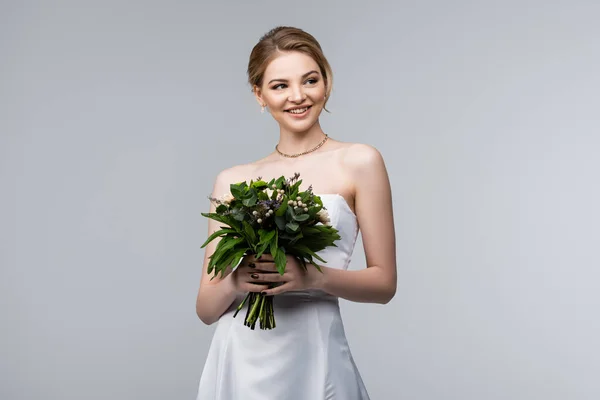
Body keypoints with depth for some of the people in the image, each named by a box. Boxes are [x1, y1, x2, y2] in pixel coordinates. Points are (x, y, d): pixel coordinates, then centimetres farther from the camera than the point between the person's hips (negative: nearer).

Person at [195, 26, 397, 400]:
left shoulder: (358, 162, -3)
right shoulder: (231, 181, 4)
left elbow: (384, 283, -2)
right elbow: (207, 308, 4)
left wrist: (313, 277, -18)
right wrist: (235, 282, -16)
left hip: (310, 359, -2)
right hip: (239, 361, 2)